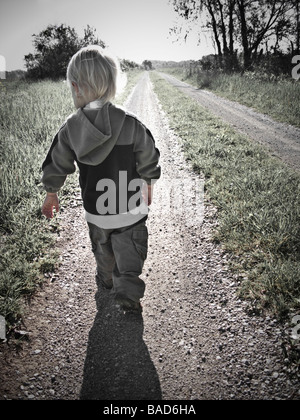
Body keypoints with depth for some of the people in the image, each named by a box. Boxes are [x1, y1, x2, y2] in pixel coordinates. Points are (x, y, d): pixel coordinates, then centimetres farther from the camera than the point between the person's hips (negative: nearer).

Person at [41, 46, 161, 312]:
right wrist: (149, 188, 13)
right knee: (129, 254, 14)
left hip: (95, 209, 4)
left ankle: (106, 280, 49)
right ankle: (127, 293, 11)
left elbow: (55, 166, 1)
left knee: (103, 249, 27)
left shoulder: (69, 129, -11)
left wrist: (51, 194, 18)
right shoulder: (132, 125, -18)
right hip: (130, 209, -3)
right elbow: (149, 164, -6)